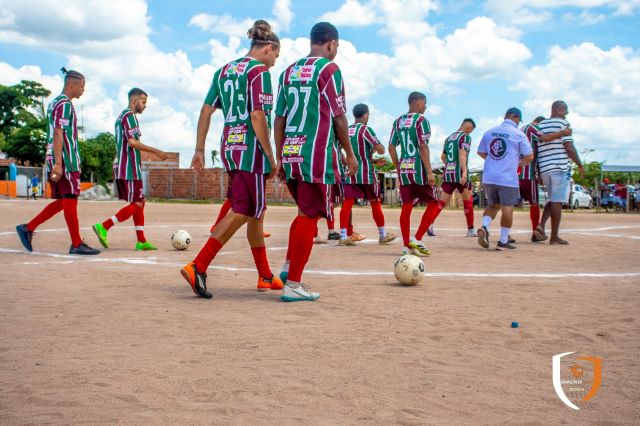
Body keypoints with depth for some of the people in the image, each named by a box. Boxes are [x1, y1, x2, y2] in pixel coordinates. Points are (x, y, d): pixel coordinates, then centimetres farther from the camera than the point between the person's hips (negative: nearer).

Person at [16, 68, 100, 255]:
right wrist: (58, 163, -23)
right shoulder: (65, 104, -10)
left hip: (56, 160, 10)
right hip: (66, 160, -10)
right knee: (70, 200, -7)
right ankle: (77, 244, -3)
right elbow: (58, 134, -18)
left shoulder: (54, 103, 20)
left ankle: (28, 228, 12)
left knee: (62, 201, 12)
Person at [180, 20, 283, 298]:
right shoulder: (259, 71, -8)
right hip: (251, 150, -9)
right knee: (241, 213, -5)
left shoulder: (225, 70, 16)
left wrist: (200, 149, 13)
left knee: (255, 213, 15)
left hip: (229, 148, 9)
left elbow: (206, 110, 12)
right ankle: (197, 267, -13)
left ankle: (265, 277, 23)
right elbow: (257, 116, -17)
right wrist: (271, 157, -14)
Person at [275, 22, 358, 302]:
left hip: (290, 156, 7)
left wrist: (280, 157, 17)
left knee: (305, 212, 22)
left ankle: (288, 266, 14)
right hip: (317, 157, -7)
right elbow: (338, 118, -6)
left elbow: (279, 119, 13)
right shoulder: (328, 69, -5)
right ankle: (293, 285, 1)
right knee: (309, 216, -1)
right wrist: (349, 154, 3)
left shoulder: (289, 71, 14)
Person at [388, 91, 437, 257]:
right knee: (434, 204, 6)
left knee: (406, 207, 8)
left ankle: (406, 246, 9)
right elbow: (423, 147, -16)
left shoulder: (398, 121, 13)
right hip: (418, 169, -6)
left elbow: (391, 147, 13)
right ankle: (417, 240, -1)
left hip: (404, 169, 7)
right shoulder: (421, 120, -8)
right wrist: (429, 172, -16)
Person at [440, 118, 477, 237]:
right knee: (468, 202, 9)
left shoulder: (449, 137, 17)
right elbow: (462, 155, -20)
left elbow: (443, 157, 25)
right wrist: (464, 172, -29)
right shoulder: (465, 137, -5)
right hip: (460, 174, -6)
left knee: (442, 201, 4)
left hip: (448, 173, 6)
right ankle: (470, 230, 15)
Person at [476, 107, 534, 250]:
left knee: (492, 205, 20)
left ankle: (484, 228, -4)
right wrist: (519, 163, 14)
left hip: (489, 177, 4)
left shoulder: (489, 132, 7)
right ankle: (503, 241, 11)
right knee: (507, 208, 6)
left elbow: (480, 152, 16)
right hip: (508, 178, -4)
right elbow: (529, 156, -5)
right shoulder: (518, 134, -4)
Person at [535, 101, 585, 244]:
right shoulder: (563, 123, -4)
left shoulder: (540, 126, 17)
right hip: (560, 168, -7)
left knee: (553, 200, 19)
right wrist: (580, 165, -2)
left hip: (544, 168, 7)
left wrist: (539, 173, 21)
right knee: (557, 202, -3)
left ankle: (541, 225, -2)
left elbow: (536, 149, 17)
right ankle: (554, 236, 0)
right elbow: (569, 147, -11)